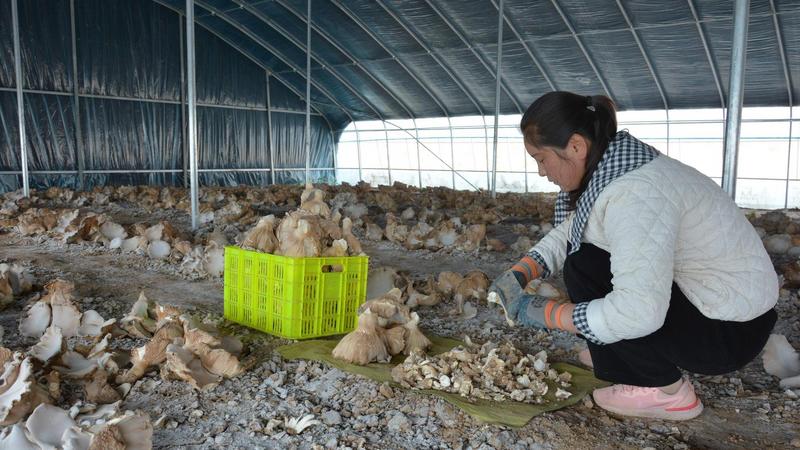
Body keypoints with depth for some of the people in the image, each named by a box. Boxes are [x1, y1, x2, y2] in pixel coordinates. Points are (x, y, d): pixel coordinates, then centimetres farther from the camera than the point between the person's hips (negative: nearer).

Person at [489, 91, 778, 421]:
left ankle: (667, 391, -2)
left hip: (731, 330, -9)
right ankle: (621, 359, 18)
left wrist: (546, 313, -26)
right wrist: (519, 274, -7)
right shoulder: (609, 167, -3)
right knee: (580, 257, 5)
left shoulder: (635, 194, -32)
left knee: (582, 266, -16)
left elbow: (638, 313, -38)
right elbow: (565, 235, 8)